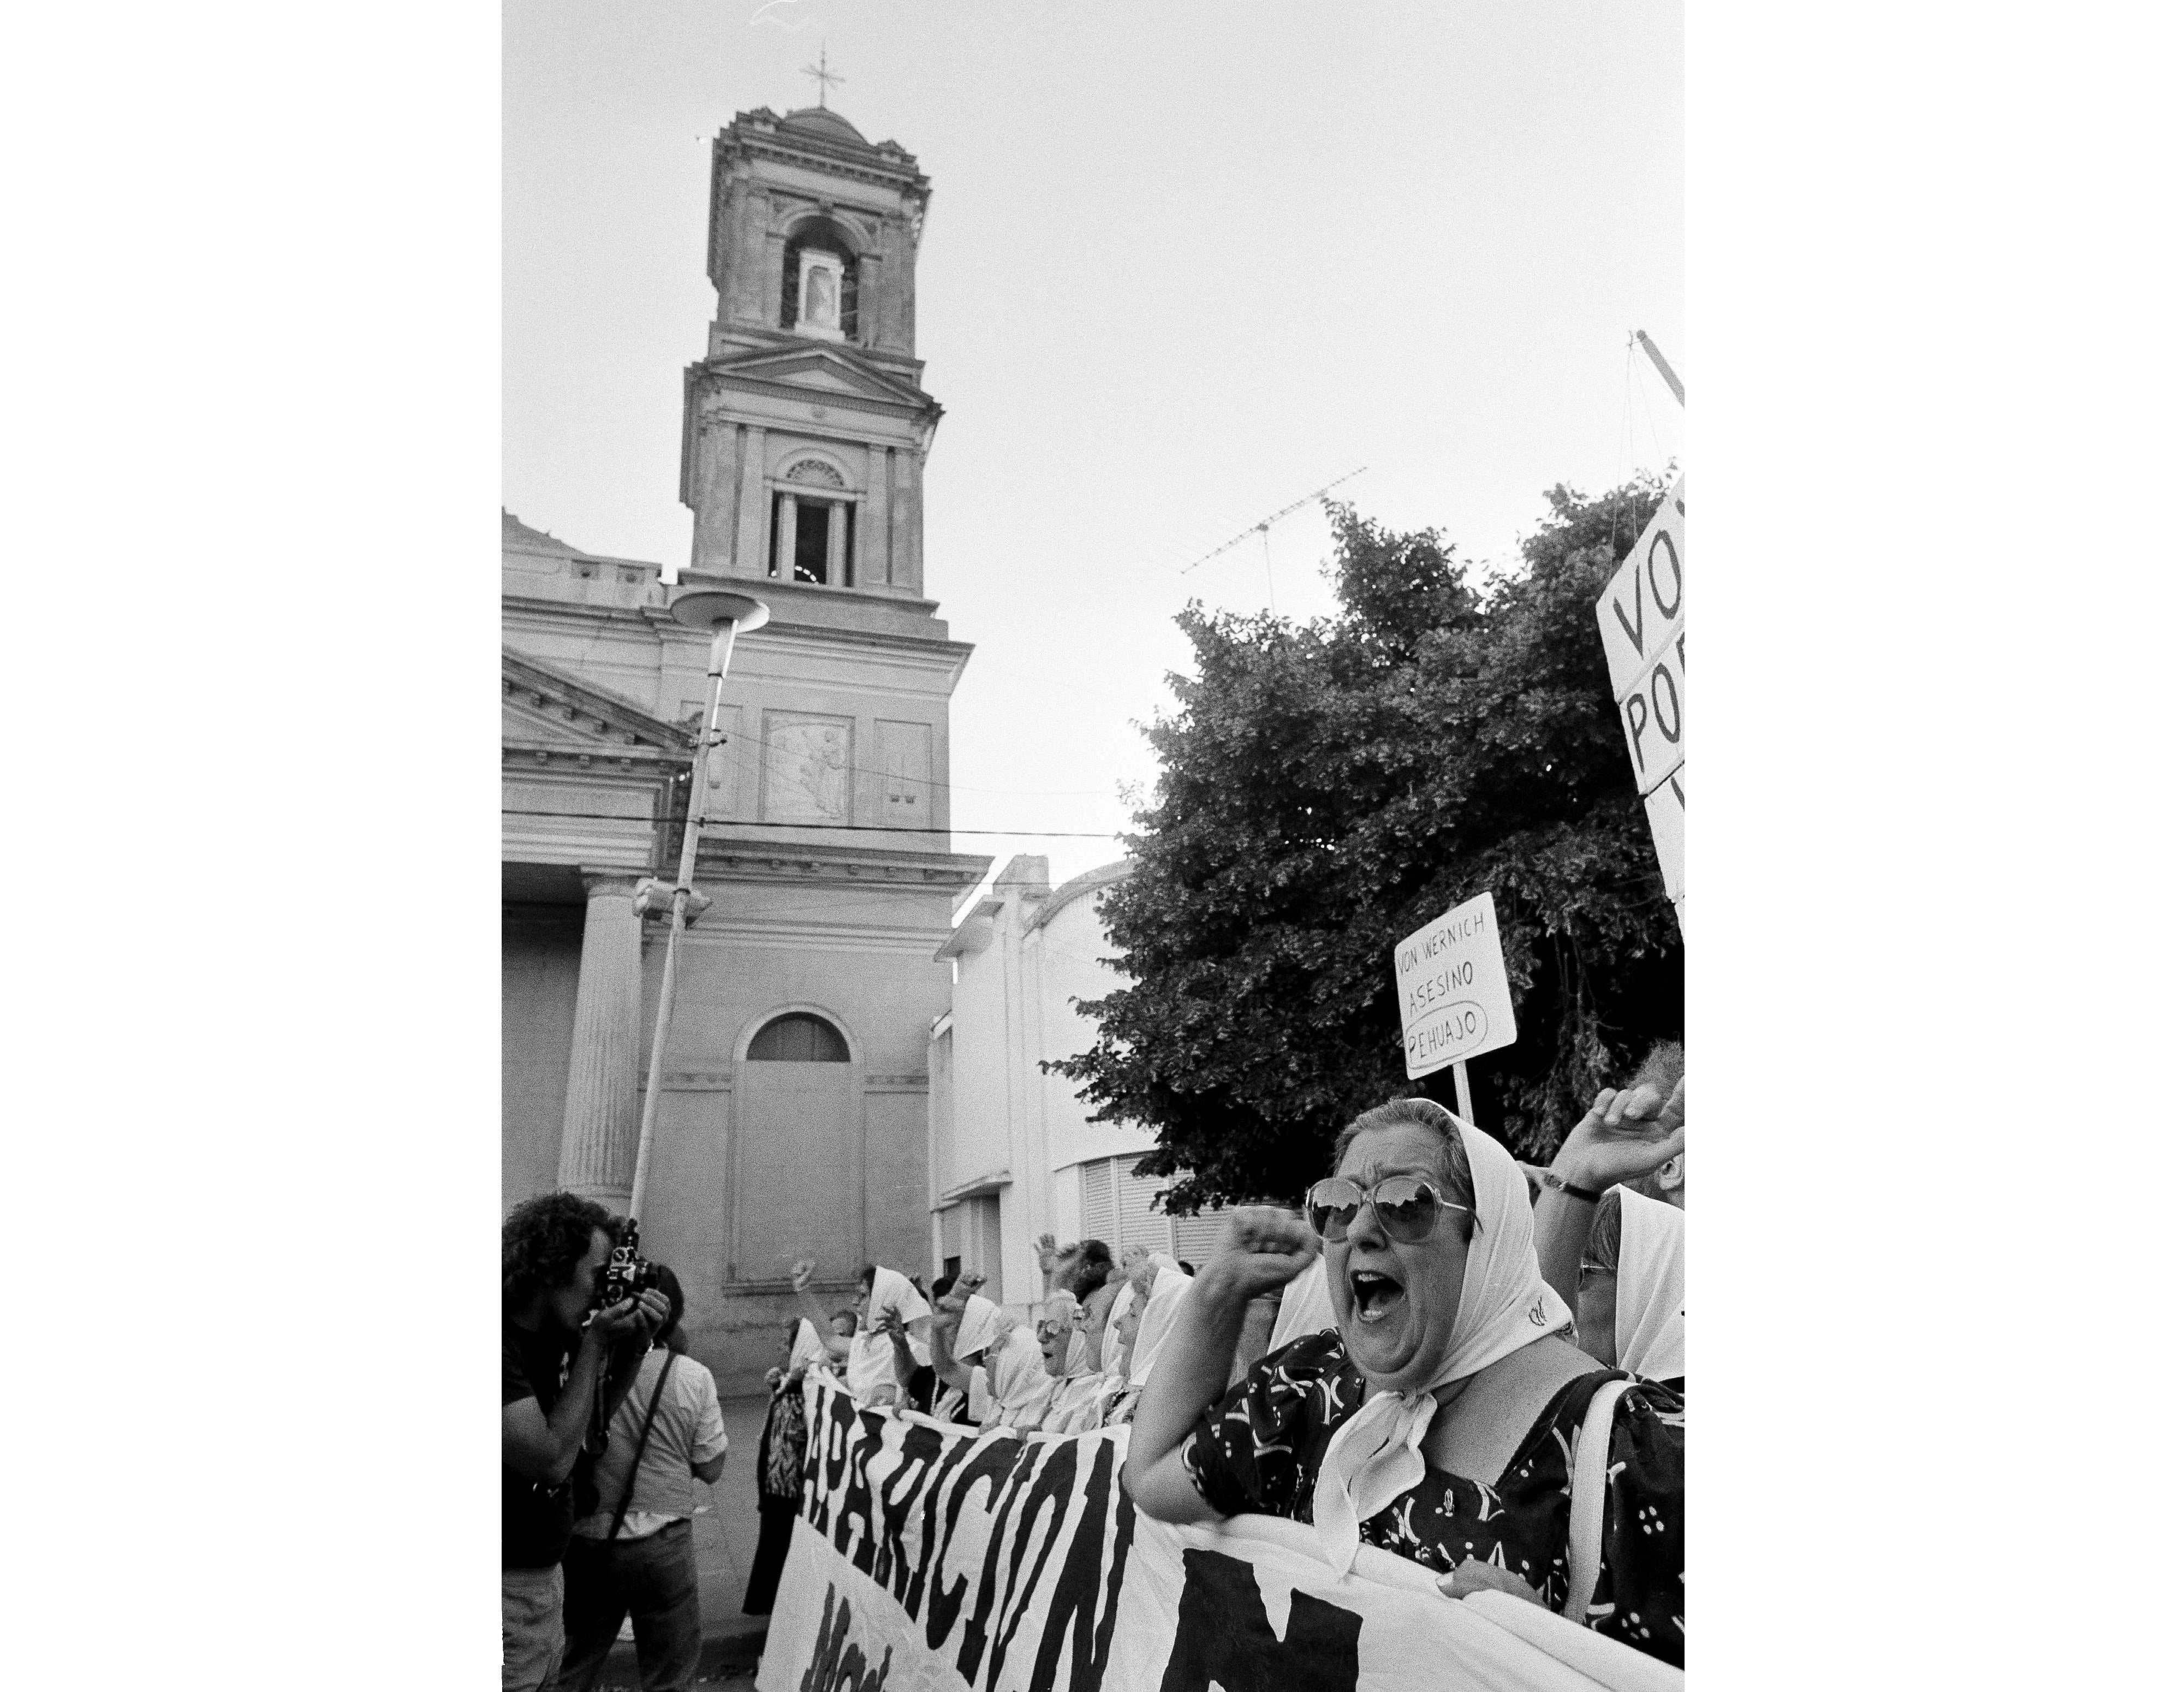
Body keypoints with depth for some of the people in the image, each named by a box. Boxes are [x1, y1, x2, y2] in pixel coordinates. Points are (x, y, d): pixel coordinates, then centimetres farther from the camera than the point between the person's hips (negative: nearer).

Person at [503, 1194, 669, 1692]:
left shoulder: (553, 1334, 1)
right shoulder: (508, 1344, -24)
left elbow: (593, 1424, 12)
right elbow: (552, 1459, -25)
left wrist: (634, 1345, -5)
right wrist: (595, 1342, -22)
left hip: (546, 1571, 8)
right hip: (511, 1582, -8)